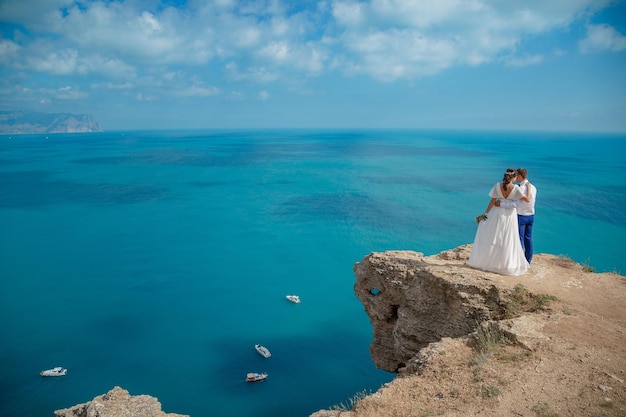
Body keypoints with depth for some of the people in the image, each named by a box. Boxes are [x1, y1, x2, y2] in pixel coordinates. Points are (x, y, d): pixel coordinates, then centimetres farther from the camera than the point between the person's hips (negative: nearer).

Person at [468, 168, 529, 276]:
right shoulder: (516, 188, -13)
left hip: (497, 213, 1)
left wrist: (485, 213, -3)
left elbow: (492, 201, -9)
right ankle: (507, 264, 17)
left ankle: (484, 260, 18)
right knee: (507, 240, 8)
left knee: (491, 237, 12)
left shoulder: (498, 185, -10)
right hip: (509, 215, -1)